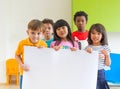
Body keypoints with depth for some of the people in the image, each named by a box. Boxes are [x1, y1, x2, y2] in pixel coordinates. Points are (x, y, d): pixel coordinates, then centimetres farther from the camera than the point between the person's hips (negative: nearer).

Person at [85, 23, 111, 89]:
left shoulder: (105, 48, -1)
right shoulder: (87, 48, 2)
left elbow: (108, 64, 1)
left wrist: (107, 55, -15)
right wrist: (87, 52, -11)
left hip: (100, 73, -1)